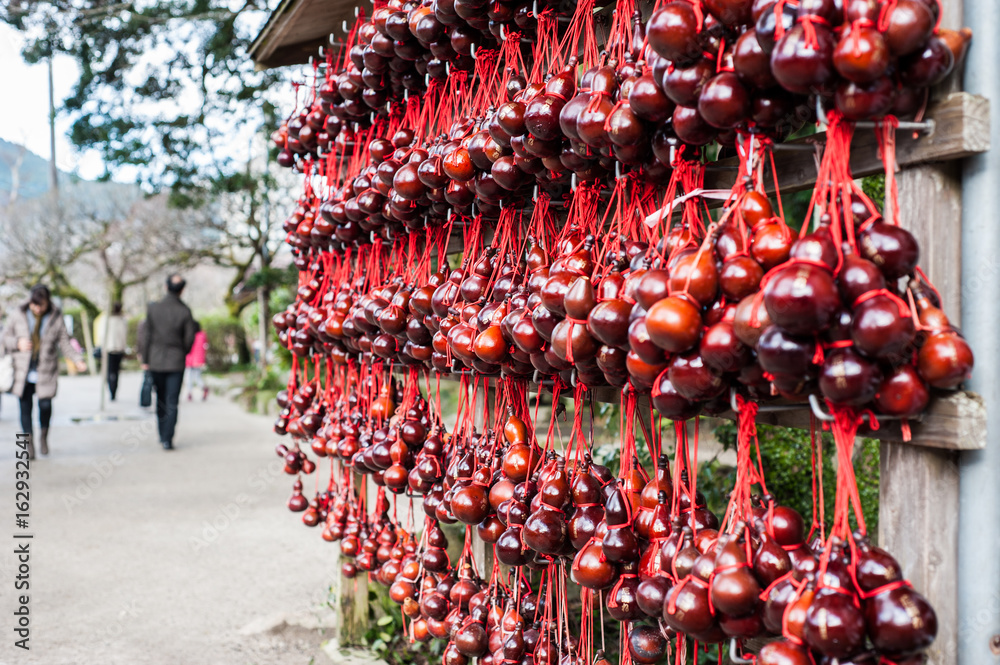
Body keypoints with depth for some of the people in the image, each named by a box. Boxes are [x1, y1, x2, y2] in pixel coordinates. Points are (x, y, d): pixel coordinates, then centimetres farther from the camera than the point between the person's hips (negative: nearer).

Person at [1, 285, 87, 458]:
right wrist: (17, 343, -13)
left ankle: (44, 436, 18)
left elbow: (64, 342, 1)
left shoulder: (56, 317, -1)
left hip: (45, 372, -1)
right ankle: (29, 443, 16)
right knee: (25, 407, 2)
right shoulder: (18, 314, 1)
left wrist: (77, 360, -12)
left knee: (45, 405, -10)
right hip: (23, 372, 1)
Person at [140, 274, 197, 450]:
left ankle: (163, 436, 25)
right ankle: (167, 439, -5)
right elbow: (190, 338, -6)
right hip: (176, 362, -2)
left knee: (161, 401, 16)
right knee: (172, 403, 2)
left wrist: (145, 360, 7)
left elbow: (147, 335, -3)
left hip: (156, 361, 2)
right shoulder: (185, 312, -11)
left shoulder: (153, 308, -7)